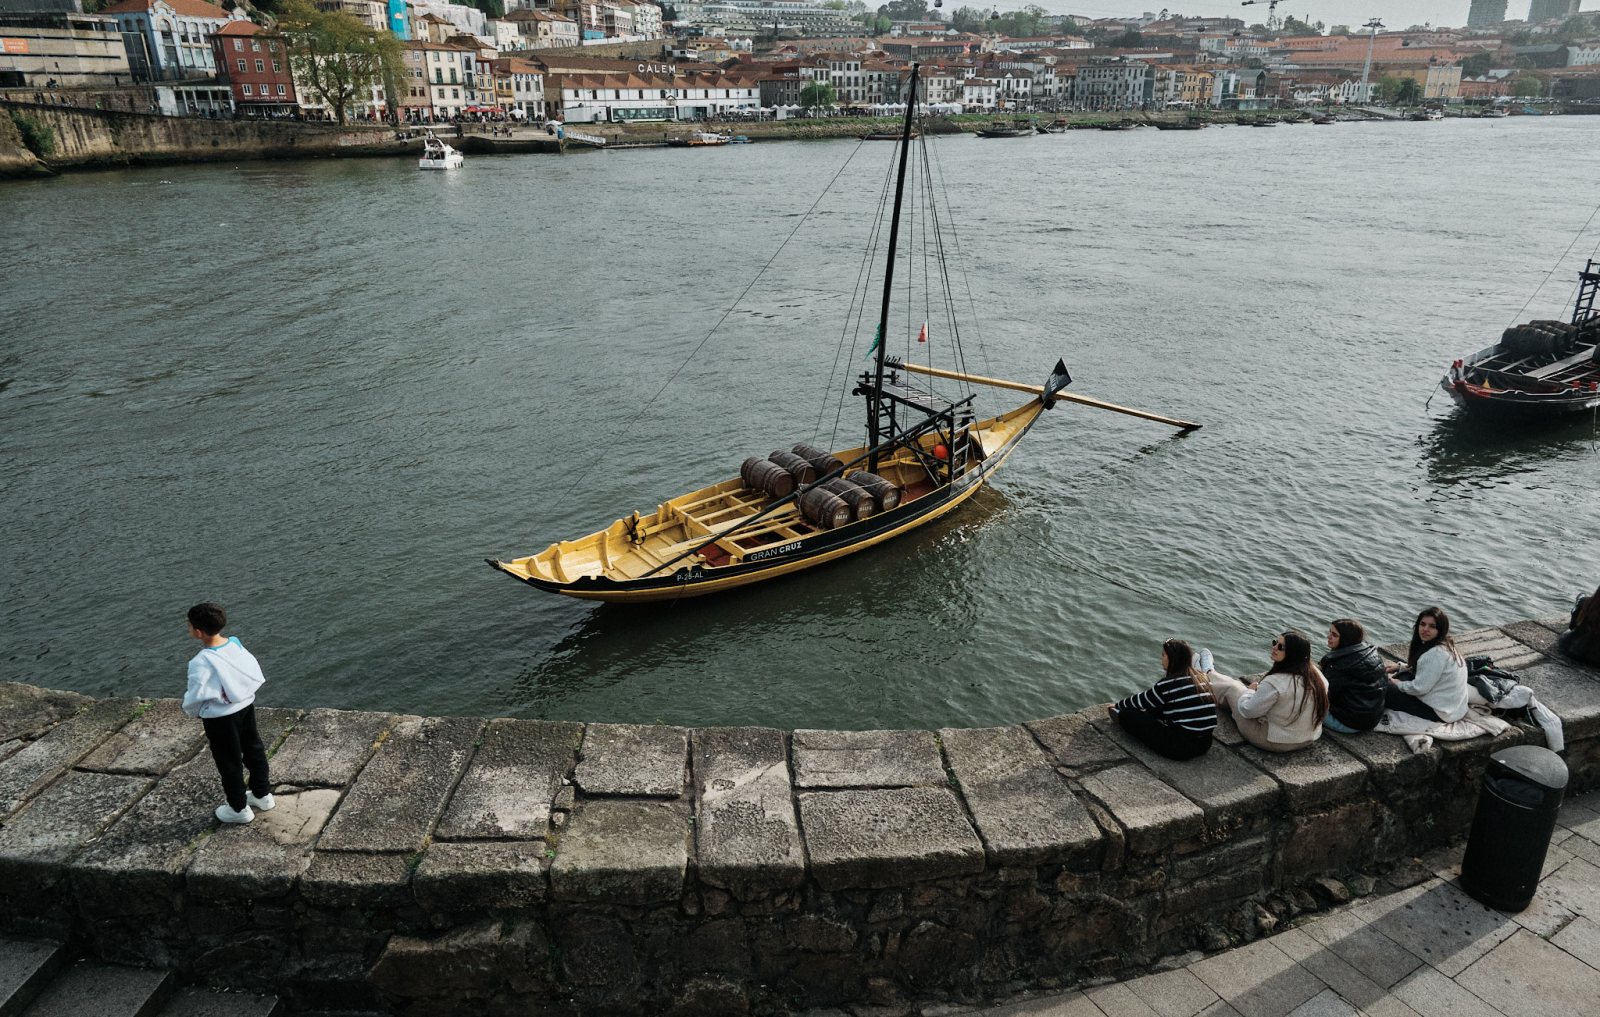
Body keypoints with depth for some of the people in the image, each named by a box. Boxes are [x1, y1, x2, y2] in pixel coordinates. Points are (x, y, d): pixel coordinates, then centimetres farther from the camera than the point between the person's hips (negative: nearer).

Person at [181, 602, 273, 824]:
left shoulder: (202, 662, -28)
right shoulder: (235, 643, -9)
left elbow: (195, 696, -20)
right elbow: (254, 674, 1)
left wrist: (192, 711, 1)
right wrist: (240, 693, 14)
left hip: (220, 716, -7)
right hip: (246, 704, 7)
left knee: (229, 761, 12)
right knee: (253, 748, 22)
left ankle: (239, 808, 28)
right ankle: (262, 794, 39)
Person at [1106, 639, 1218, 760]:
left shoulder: (1169, 683, -13)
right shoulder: (1199, 677, 7)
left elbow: (1141, 701, 3)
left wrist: (1117, 706, 22)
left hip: (1182, 748, -8)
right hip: (1205, 743, 8)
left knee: (1127, 715, 1)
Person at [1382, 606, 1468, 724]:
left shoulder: (1436, 654, -27)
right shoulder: (1443, 645, 4)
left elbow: (1419, 688, -24)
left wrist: (1397, 684, -6)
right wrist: (1399, 667, 9)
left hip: (1441, 713, -10)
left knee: (1387, 690, -4)